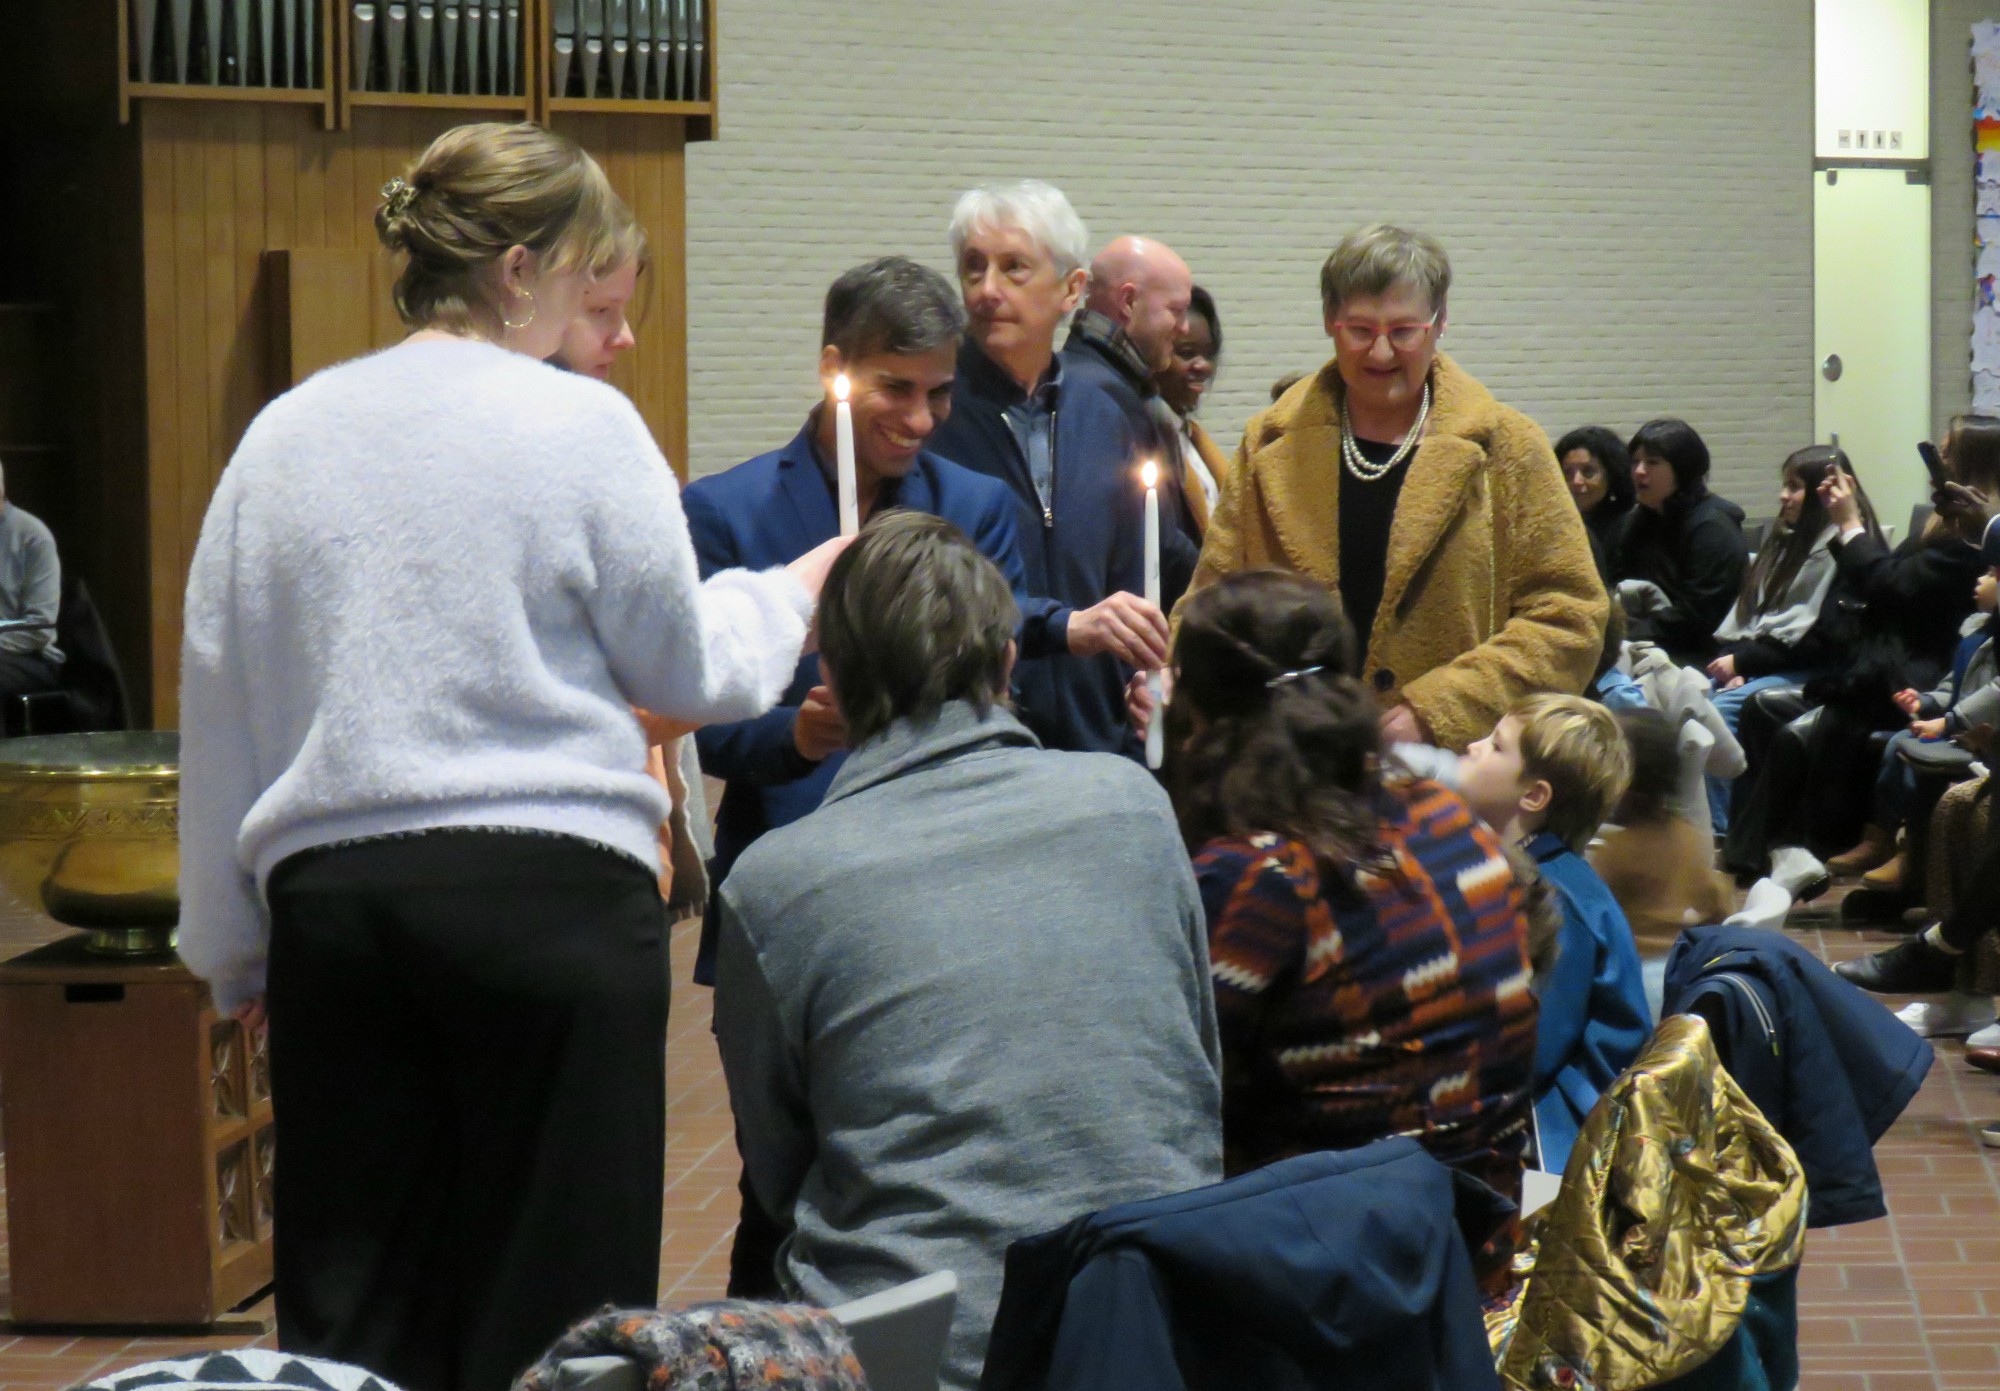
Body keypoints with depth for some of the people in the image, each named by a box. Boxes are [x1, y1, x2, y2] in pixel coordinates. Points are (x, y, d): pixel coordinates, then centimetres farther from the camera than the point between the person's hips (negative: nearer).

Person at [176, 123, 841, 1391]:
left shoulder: (282, 438, 8)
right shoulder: (583, 425, -5)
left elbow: (217, 702, 12)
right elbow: (682, 669, 1)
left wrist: (233, 945, 19)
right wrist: (795, 593, 21)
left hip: (331, 901, 4)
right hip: (550, 893, -4)